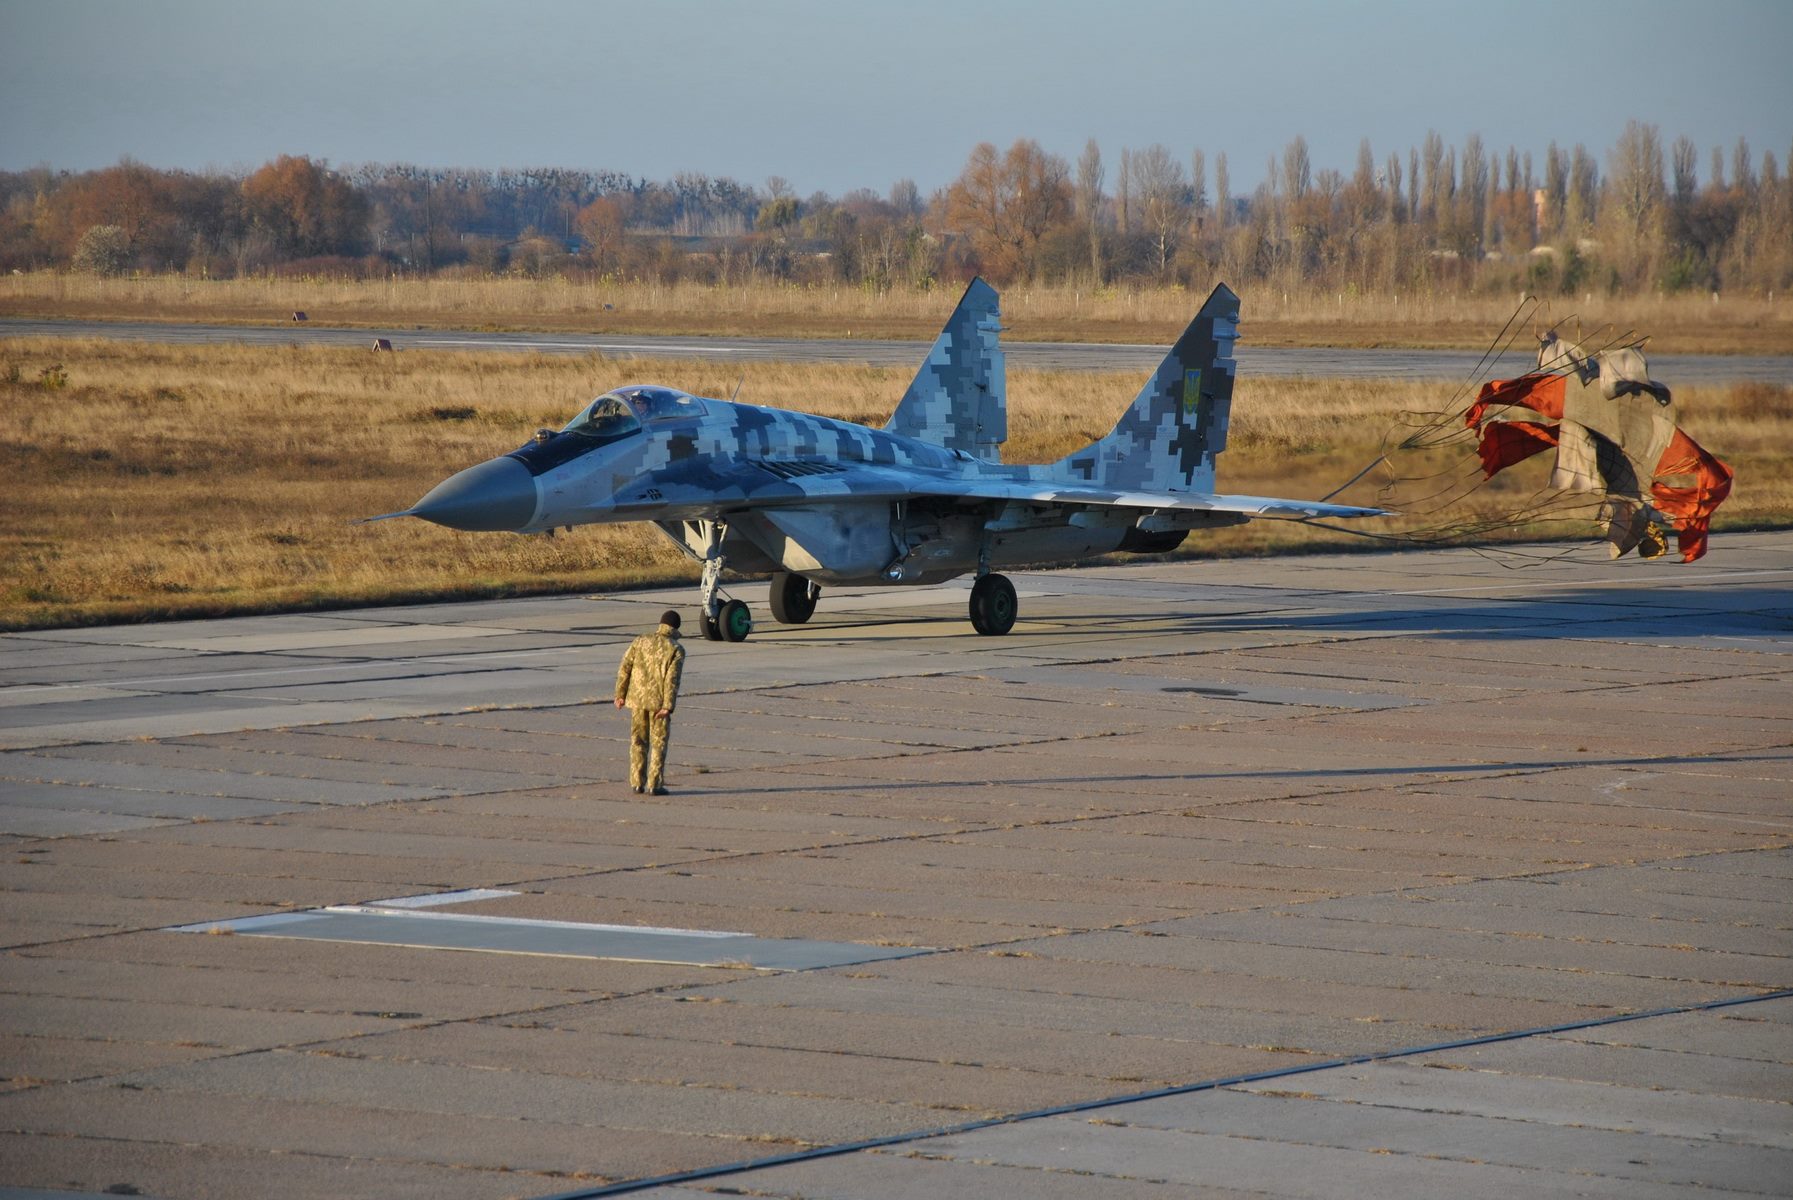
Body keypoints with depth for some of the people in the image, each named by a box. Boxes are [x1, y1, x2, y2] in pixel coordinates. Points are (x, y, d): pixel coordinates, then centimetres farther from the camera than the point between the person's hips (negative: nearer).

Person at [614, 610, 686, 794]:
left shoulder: (640, 641, 4)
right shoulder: (676, 649, -6)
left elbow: (625, 668, 2)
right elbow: (672, 679, -15)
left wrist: (620, 694, 9)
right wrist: (668, 706, -17)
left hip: (637, 698, 3)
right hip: (659, 701, -3)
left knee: (638, 741, 12)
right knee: (658, 742, 5)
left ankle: (637, 783, 12)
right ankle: (655, 784, 2)